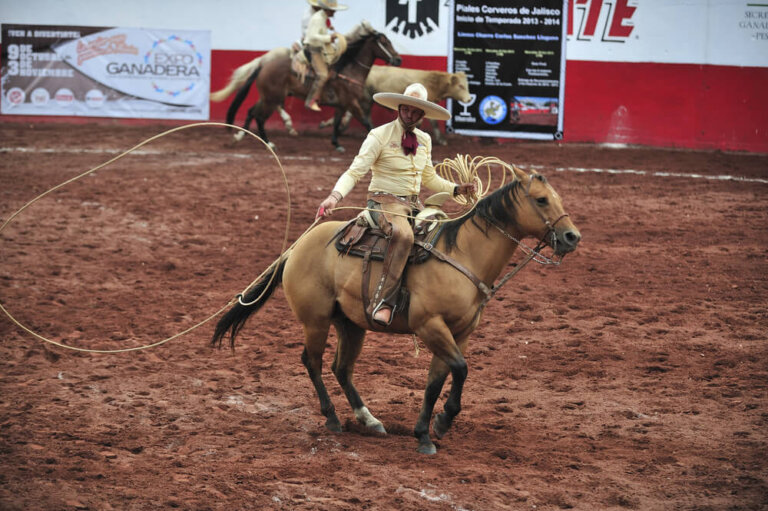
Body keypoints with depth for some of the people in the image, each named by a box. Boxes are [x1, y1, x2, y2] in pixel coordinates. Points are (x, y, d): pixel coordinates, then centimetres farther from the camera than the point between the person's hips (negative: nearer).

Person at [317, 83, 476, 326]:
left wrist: (457, 189, 11)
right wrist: (335, 196, -29)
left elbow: (429, 178, 25)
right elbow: (355, 171, -12)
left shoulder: (424, 140, 13)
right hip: (384, 202, -7)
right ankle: (384, 301, -40)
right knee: (404, 235, -37)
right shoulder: (380, 136, -7)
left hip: (413, 205, 7)